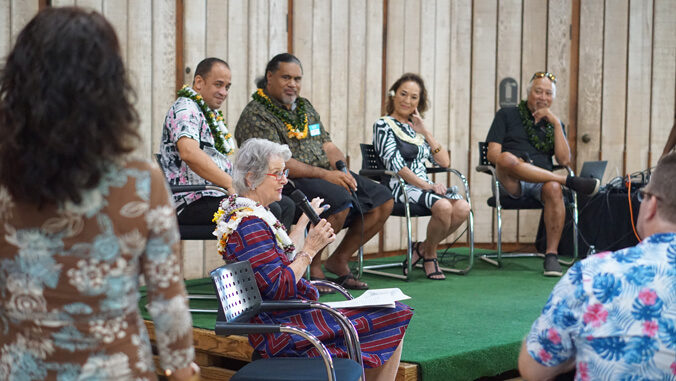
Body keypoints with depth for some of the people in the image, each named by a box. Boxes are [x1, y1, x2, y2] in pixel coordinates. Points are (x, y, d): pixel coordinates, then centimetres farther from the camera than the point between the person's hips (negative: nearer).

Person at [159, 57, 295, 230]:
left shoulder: (213, 115, 24)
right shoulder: (185, 109, -9)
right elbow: (189, 153, -27)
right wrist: (231, 183, -28)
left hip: (217, 194, 11)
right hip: (193, 202, -10)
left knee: (286, 205, 2)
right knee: (269, 210, -24)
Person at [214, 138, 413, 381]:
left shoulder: (241, 213, 12)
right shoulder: (249, 224, -21)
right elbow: (278, 289, -25)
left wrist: (304, 220, 31)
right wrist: (310, 249, -18)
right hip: (285, 331, -11)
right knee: (395, 318, -7)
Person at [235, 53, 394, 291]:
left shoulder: (305, 107, 19)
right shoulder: (256, 115, -8)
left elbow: (328, 146, 17)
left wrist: (343, 172, -5)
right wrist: (324, 174, -23)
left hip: (326, 176, 9)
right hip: (288, 183, -9)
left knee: (383, 201, 0)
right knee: (340, 199, -34)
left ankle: (339, 260, 9)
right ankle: (312, 265, -13)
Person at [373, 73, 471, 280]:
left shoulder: (416, 128, 22)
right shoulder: (383, 125, 3)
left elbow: (444, 162, 13)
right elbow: (395, 165, -10)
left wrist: (424, 132, 5)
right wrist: (426, 186, -19)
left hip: (423, 184, 6)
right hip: (399, 186, -6)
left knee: (462, 208, -22)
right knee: (443, 206, -32)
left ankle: (423, 248, -2)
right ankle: (429, 255, -5)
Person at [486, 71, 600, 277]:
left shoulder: (554, 123, 23)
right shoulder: (507, 115, 16)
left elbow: (564, 160, 8)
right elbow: (493, 153, 4)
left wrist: (556, 124, 2)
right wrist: (514, 163, -16)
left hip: (542, 181, 2)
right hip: (511, 183, -2)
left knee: (554, 189, -37)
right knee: (507, 158, -38)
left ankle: (552, 255, -33)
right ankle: (569, 181, -28)